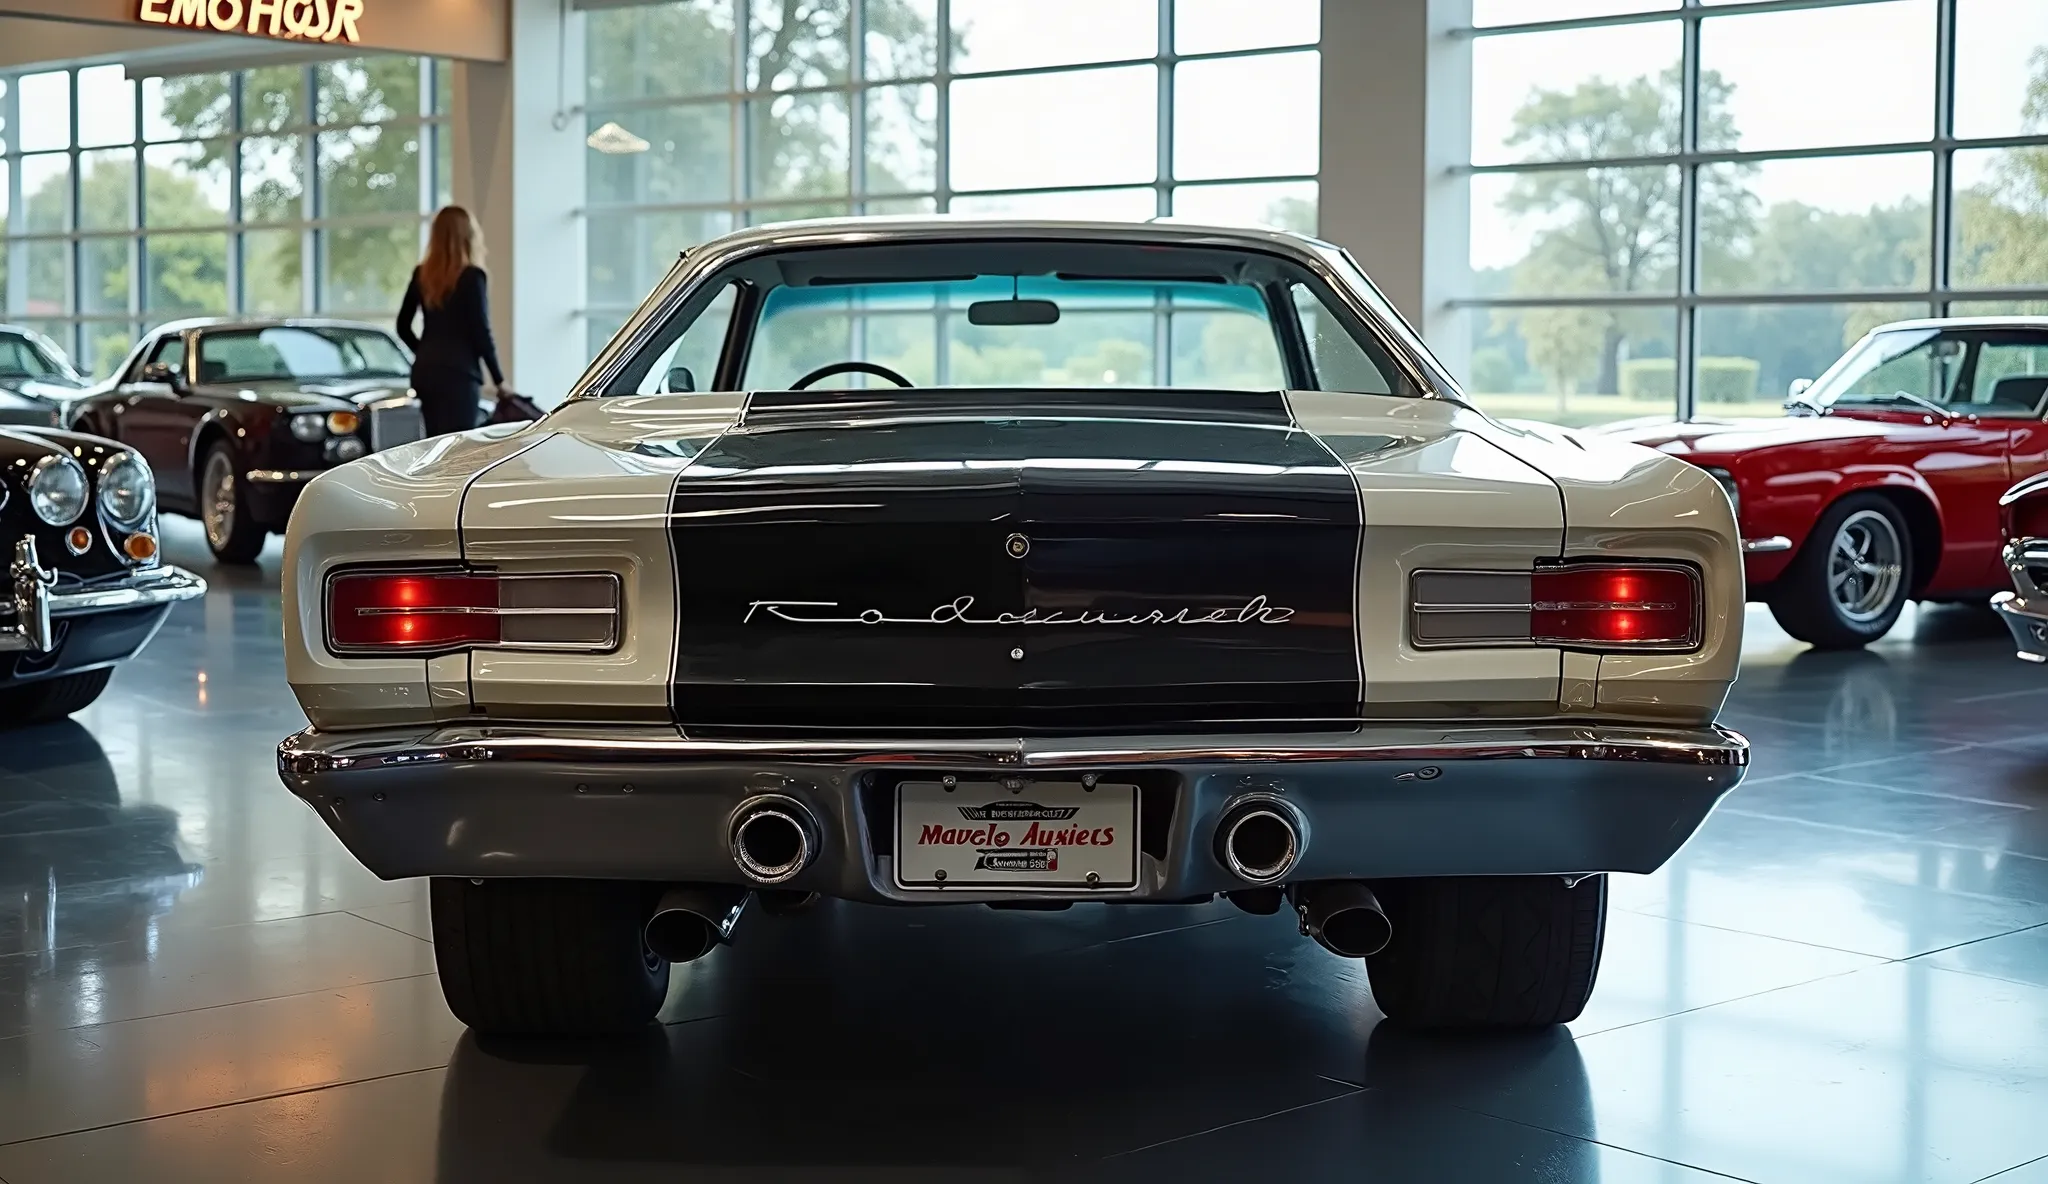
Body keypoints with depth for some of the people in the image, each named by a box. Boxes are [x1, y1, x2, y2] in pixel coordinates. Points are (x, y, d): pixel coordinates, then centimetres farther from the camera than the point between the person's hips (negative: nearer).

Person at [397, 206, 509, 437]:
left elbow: (403, 326, 14)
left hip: (425, 372, 6)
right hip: (458, 374, -6)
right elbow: (481, 332, -10)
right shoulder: (471, 276, -9)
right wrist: (499, 380, -1)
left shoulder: (422, 275, 8)